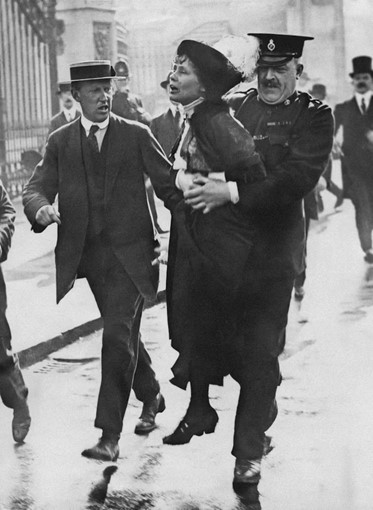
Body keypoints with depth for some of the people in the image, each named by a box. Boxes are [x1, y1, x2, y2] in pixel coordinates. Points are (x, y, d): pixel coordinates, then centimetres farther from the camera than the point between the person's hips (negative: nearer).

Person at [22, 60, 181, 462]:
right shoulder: (59, 142, 7)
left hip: (130, 251, -3)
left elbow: (168, 185, 2)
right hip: (87, 253, 4)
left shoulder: (137, 135, 1)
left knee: (117, 334, -13)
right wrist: (41, 208, -22)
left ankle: (110, 435, -11)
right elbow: (34, 188, 2)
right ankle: (151, 397, 41)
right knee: (123, 334, 16)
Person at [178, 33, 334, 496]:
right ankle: (264, 412, 39)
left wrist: (231, 193, -23)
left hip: (271, 253, -4)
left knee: (261, 352, -1)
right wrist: (192, 179, -10)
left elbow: (298, 178, -17)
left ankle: (249, 453, 9)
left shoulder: (313, 116, -3)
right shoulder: (233, 107, 10)